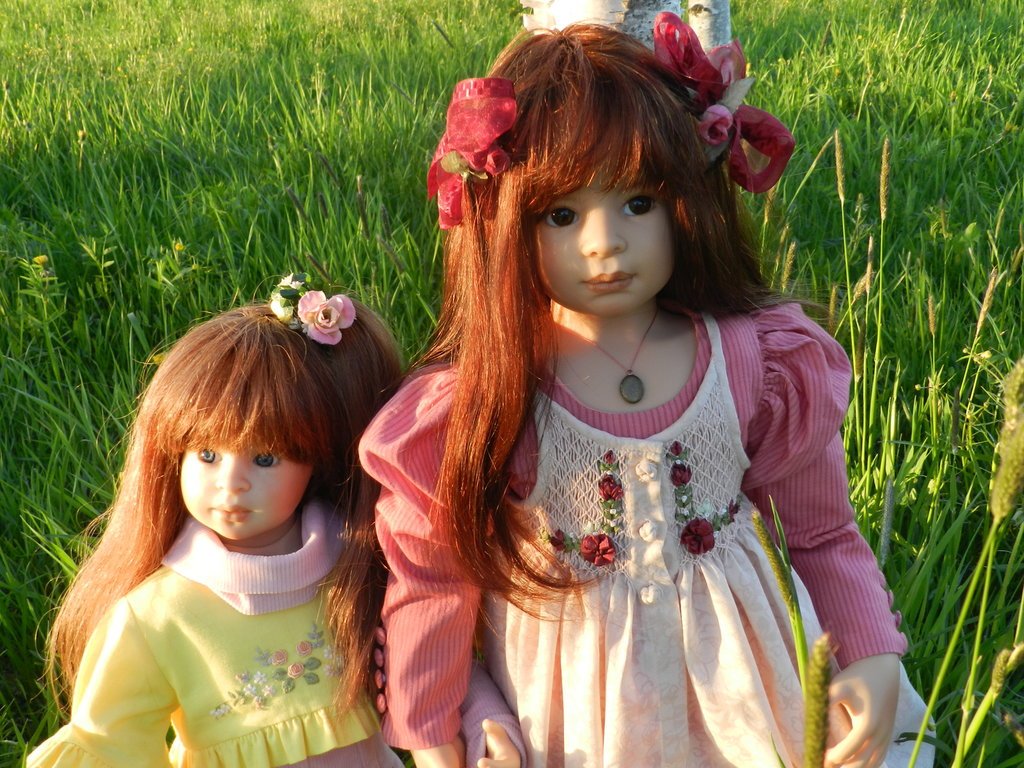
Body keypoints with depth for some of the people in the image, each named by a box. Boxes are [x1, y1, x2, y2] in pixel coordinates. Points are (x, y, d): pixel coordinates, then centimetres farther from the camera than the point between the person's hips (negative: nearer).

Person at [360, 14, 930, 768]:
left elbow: (824, 536, 0)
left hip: (731, 690, 2)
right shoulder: (477, 398, -19)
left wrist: (874, 655, -9)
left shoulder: (762, 363, -13)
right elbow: (431, 578, -8)